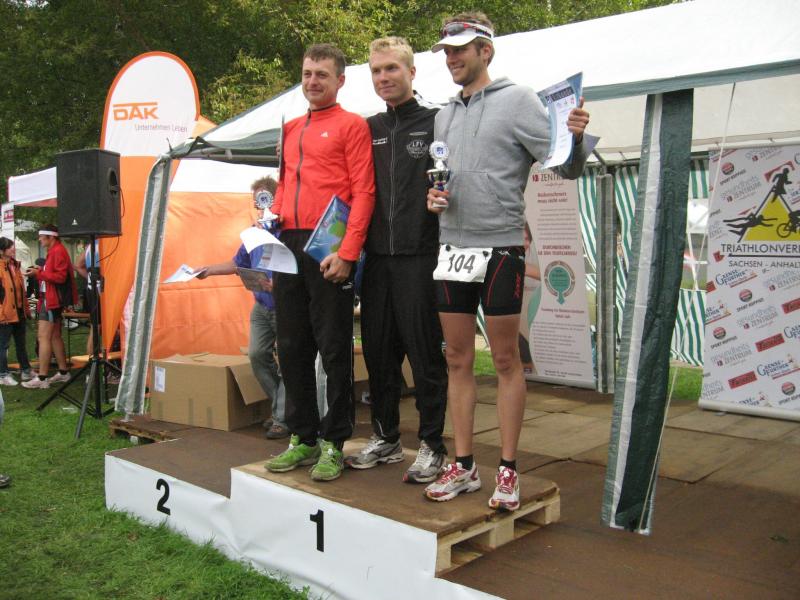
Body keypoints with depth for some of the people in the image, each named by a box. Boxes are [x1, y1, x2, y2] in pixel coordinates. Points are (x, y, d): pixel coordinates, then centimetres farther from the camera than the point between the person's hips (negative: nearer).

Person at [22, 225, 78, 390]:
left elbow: (60, 276, -21)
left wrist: (39, 273, -19)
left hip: (52, 300, -11)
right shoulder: (53, 251, 16)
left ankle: (42, 378, -10)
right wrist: (40, 271, 4)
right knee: (55, 336, 15)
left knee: (43, 337, -11)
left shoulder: (58, 251, -15)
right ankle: (63, 372, 23)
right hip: (50, 299, 11)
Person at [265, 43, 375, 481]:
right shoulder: (291, 129, 20)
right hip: (288, 247, 7)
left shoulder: (351, 125, 0)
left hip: (328, 251, -7)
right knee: (292, 347, 10)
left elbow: (363, 193, -8)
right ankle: (302, 438, 22)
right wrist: (273, 217, 10)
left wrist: (347, 252, -16)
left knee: (334, 350, -1)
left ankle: (333, 444, 9)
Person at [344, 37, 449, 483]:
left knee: (425, 354, 0)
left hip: (419, 257, -5)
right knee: (378, 352, 11)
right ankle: (386, 438, 24)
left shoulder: (437, 122, 1)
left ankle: (432, 445, 11)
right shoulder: (369, 129, 16)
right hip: (377, 258, 5)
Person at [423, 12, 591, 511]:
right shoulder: (446, 115, 15)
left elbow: (566, 167, -9)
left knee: (506, 361, 2)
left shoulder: (517, 100, -3)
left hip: (501, 248, -6)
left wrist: (576, 138, -29)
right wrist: (433, 197, 3)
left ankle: (508, 470, 13)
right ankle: (464, 466, 20)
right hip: (453, 248, 6)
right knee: (459, 360, 9)